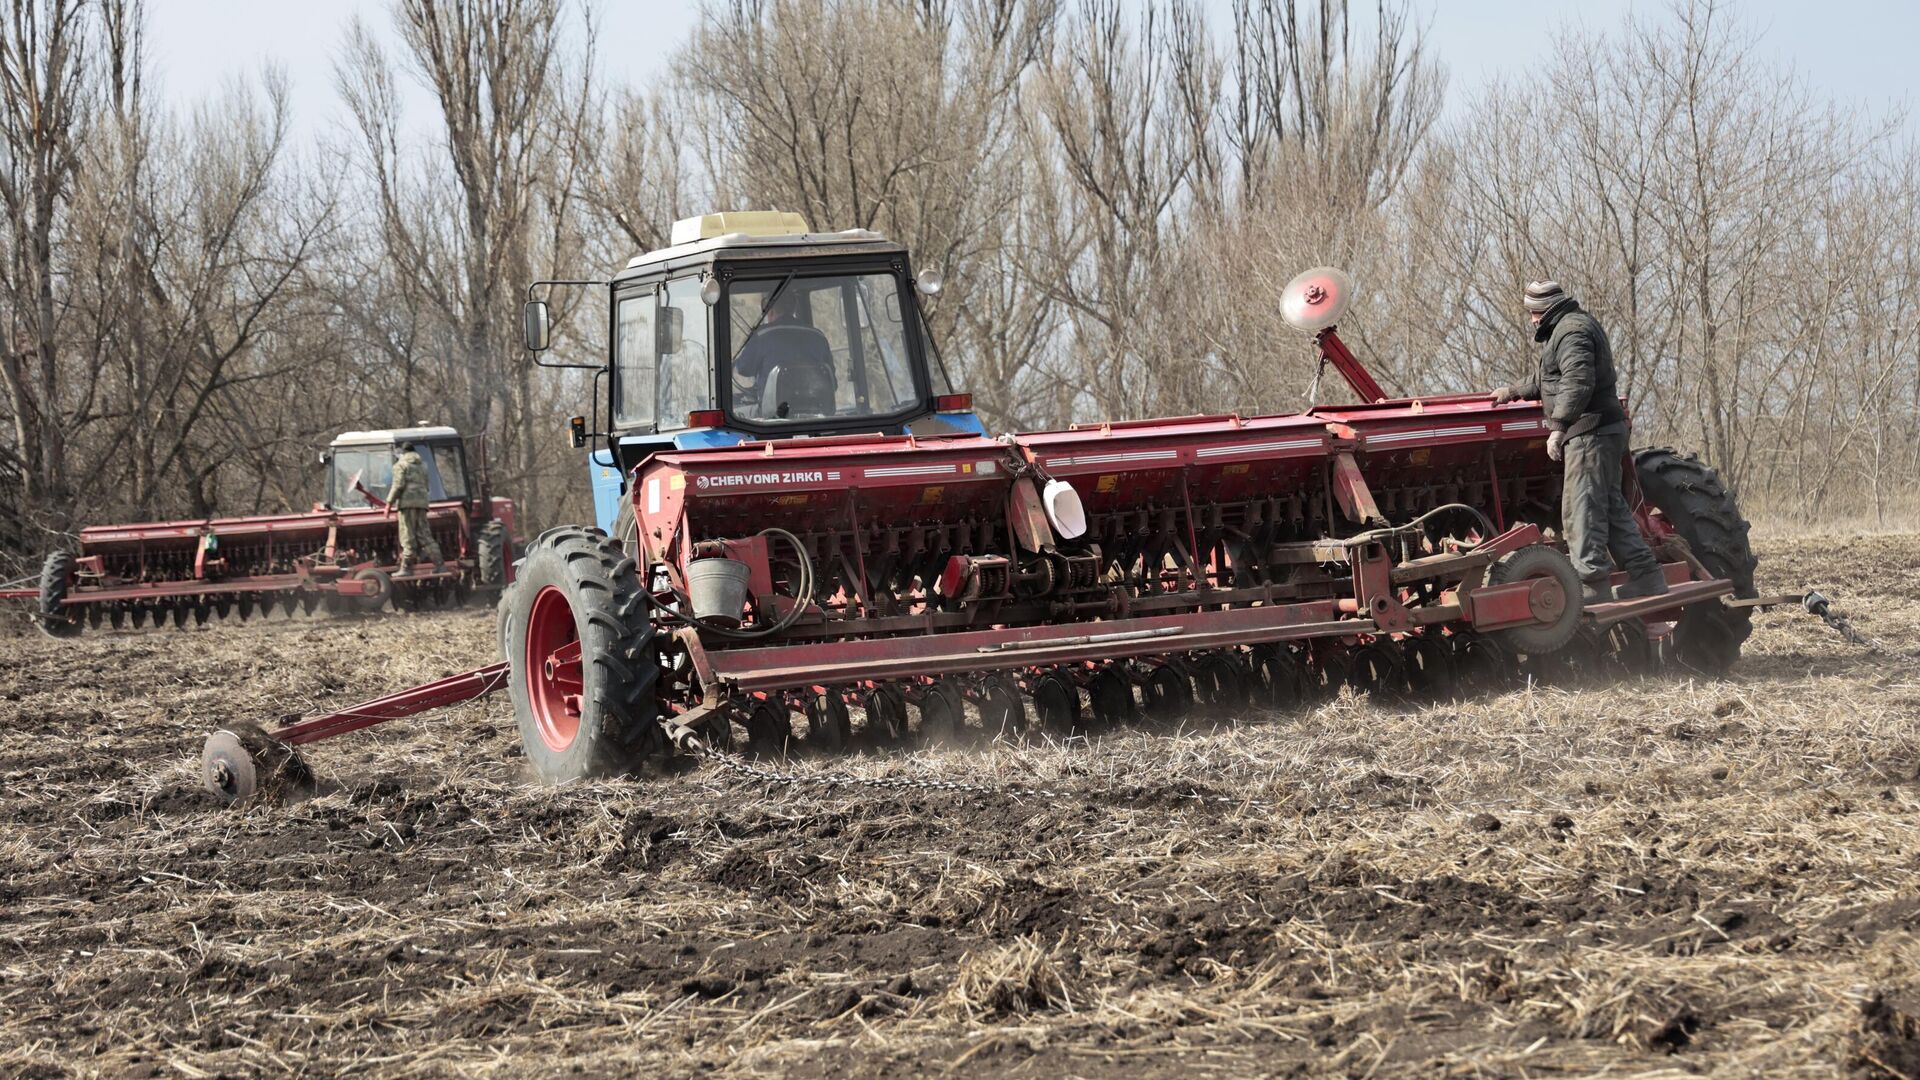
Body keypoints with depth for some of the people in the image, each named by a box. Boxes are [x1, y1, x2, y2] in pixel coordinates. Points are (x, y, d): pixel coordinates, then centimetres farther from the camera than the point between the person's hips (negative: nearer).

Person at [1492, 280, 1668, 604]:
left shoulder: (1571, 331, -13)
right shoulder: (1578, 324, 22)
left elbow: (1577, 382, -27)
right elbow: (1546, 379, 35)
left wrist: (1558, 426, -28)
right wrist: (1515, 392, 39)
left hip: (1590, 433, -11)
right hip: (1605, 431, 11)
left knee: (1582, 507, -9)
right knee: (1611, 506, 13)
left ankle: (1592, 585, -10)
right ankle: (1646, 577, 14)